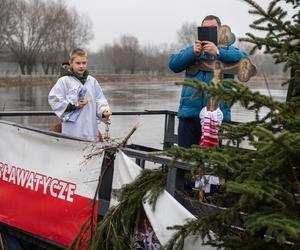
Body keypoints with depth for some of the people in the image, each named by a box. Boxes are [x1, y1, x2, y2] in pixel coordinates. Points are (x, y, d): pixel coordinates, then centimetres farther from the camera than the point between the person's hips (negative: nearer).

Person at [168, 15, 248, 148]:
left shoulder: (227, 50, 12)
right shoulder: (192, 50, 21)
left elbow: (243, 58, -10)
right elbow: (173, 63, 4)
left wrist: (218, 52, -21)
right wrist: (193, 53, -12)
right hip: (189, 113, 2)